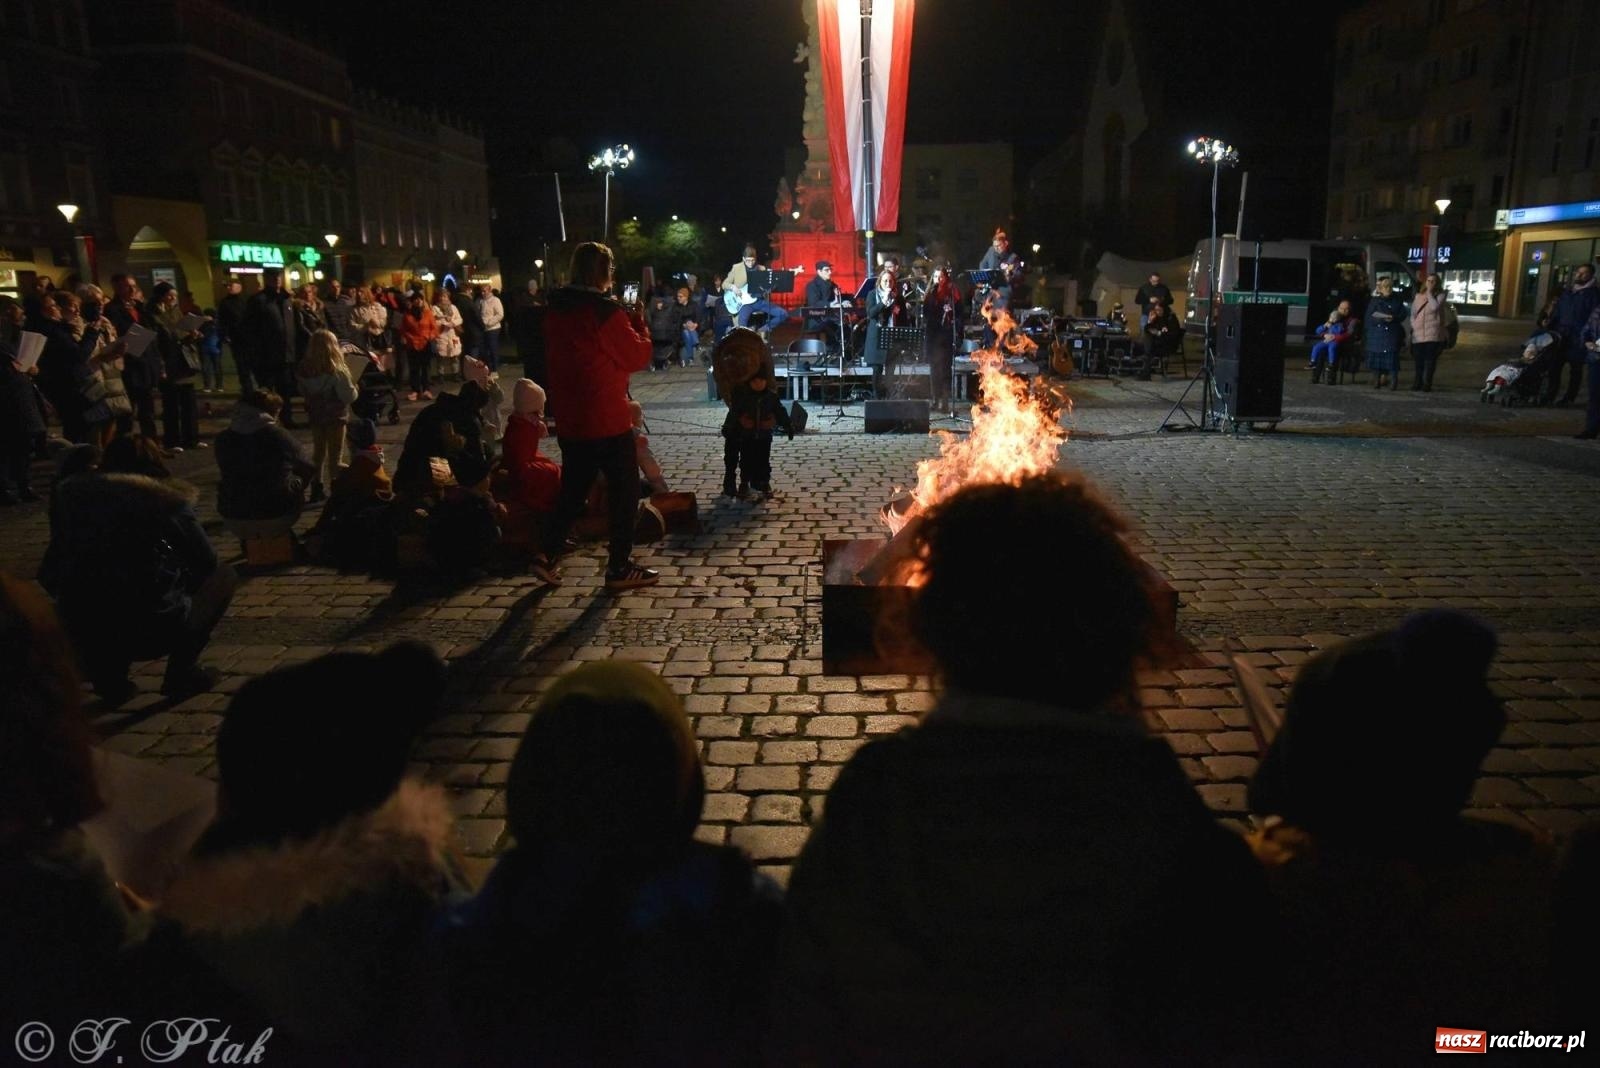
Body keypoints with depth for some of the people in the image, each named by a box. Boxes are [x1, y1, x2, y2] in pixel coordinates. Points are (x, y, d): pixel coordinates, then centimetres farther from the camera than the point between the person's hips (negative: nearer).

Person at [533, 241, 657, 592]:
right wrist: (639, 321, 4)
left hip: (570, 419, 8)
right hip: (608, 420, -7)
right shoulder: (606, 312, -17)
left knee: (573, 490, 19)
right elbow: (639, 357, -11)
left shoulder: (557, 309, 7)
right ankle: (619, 569, 9)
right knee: (624, 491, 5)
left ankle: (546, 556, 15)